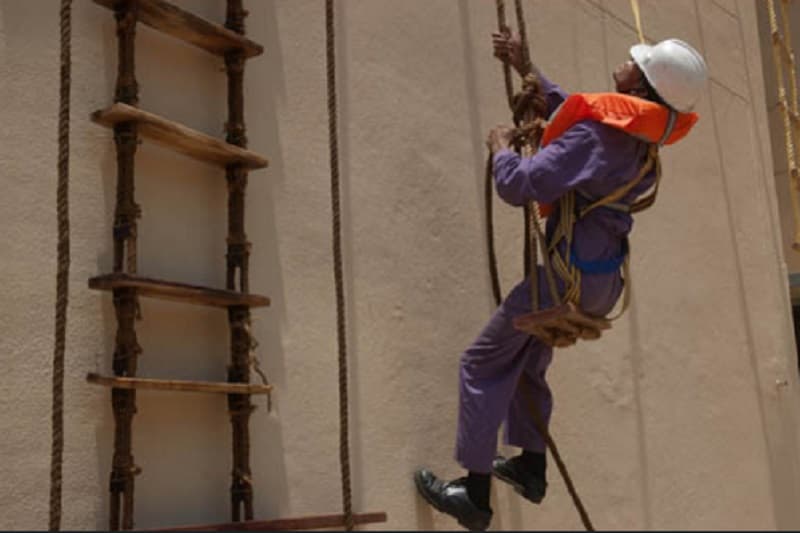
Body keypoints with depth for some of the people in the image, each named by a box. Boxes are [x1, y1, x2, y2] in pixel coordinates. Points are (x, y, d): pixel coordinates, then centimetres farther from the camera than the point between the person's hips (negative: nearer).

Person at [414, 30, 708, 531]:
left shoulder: (594, 136, -24)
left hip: (571, 275, -9)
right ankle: (531, 468, 36)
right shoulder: (641, 140, 3)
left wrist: (501, 148, -6)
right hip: (604, 277, 9)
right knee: (526, 362, 25)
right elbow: (569, 110, 20)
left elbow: (518, 186, -27)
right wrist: (526, 67, 24)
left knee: (483, 365, 1)